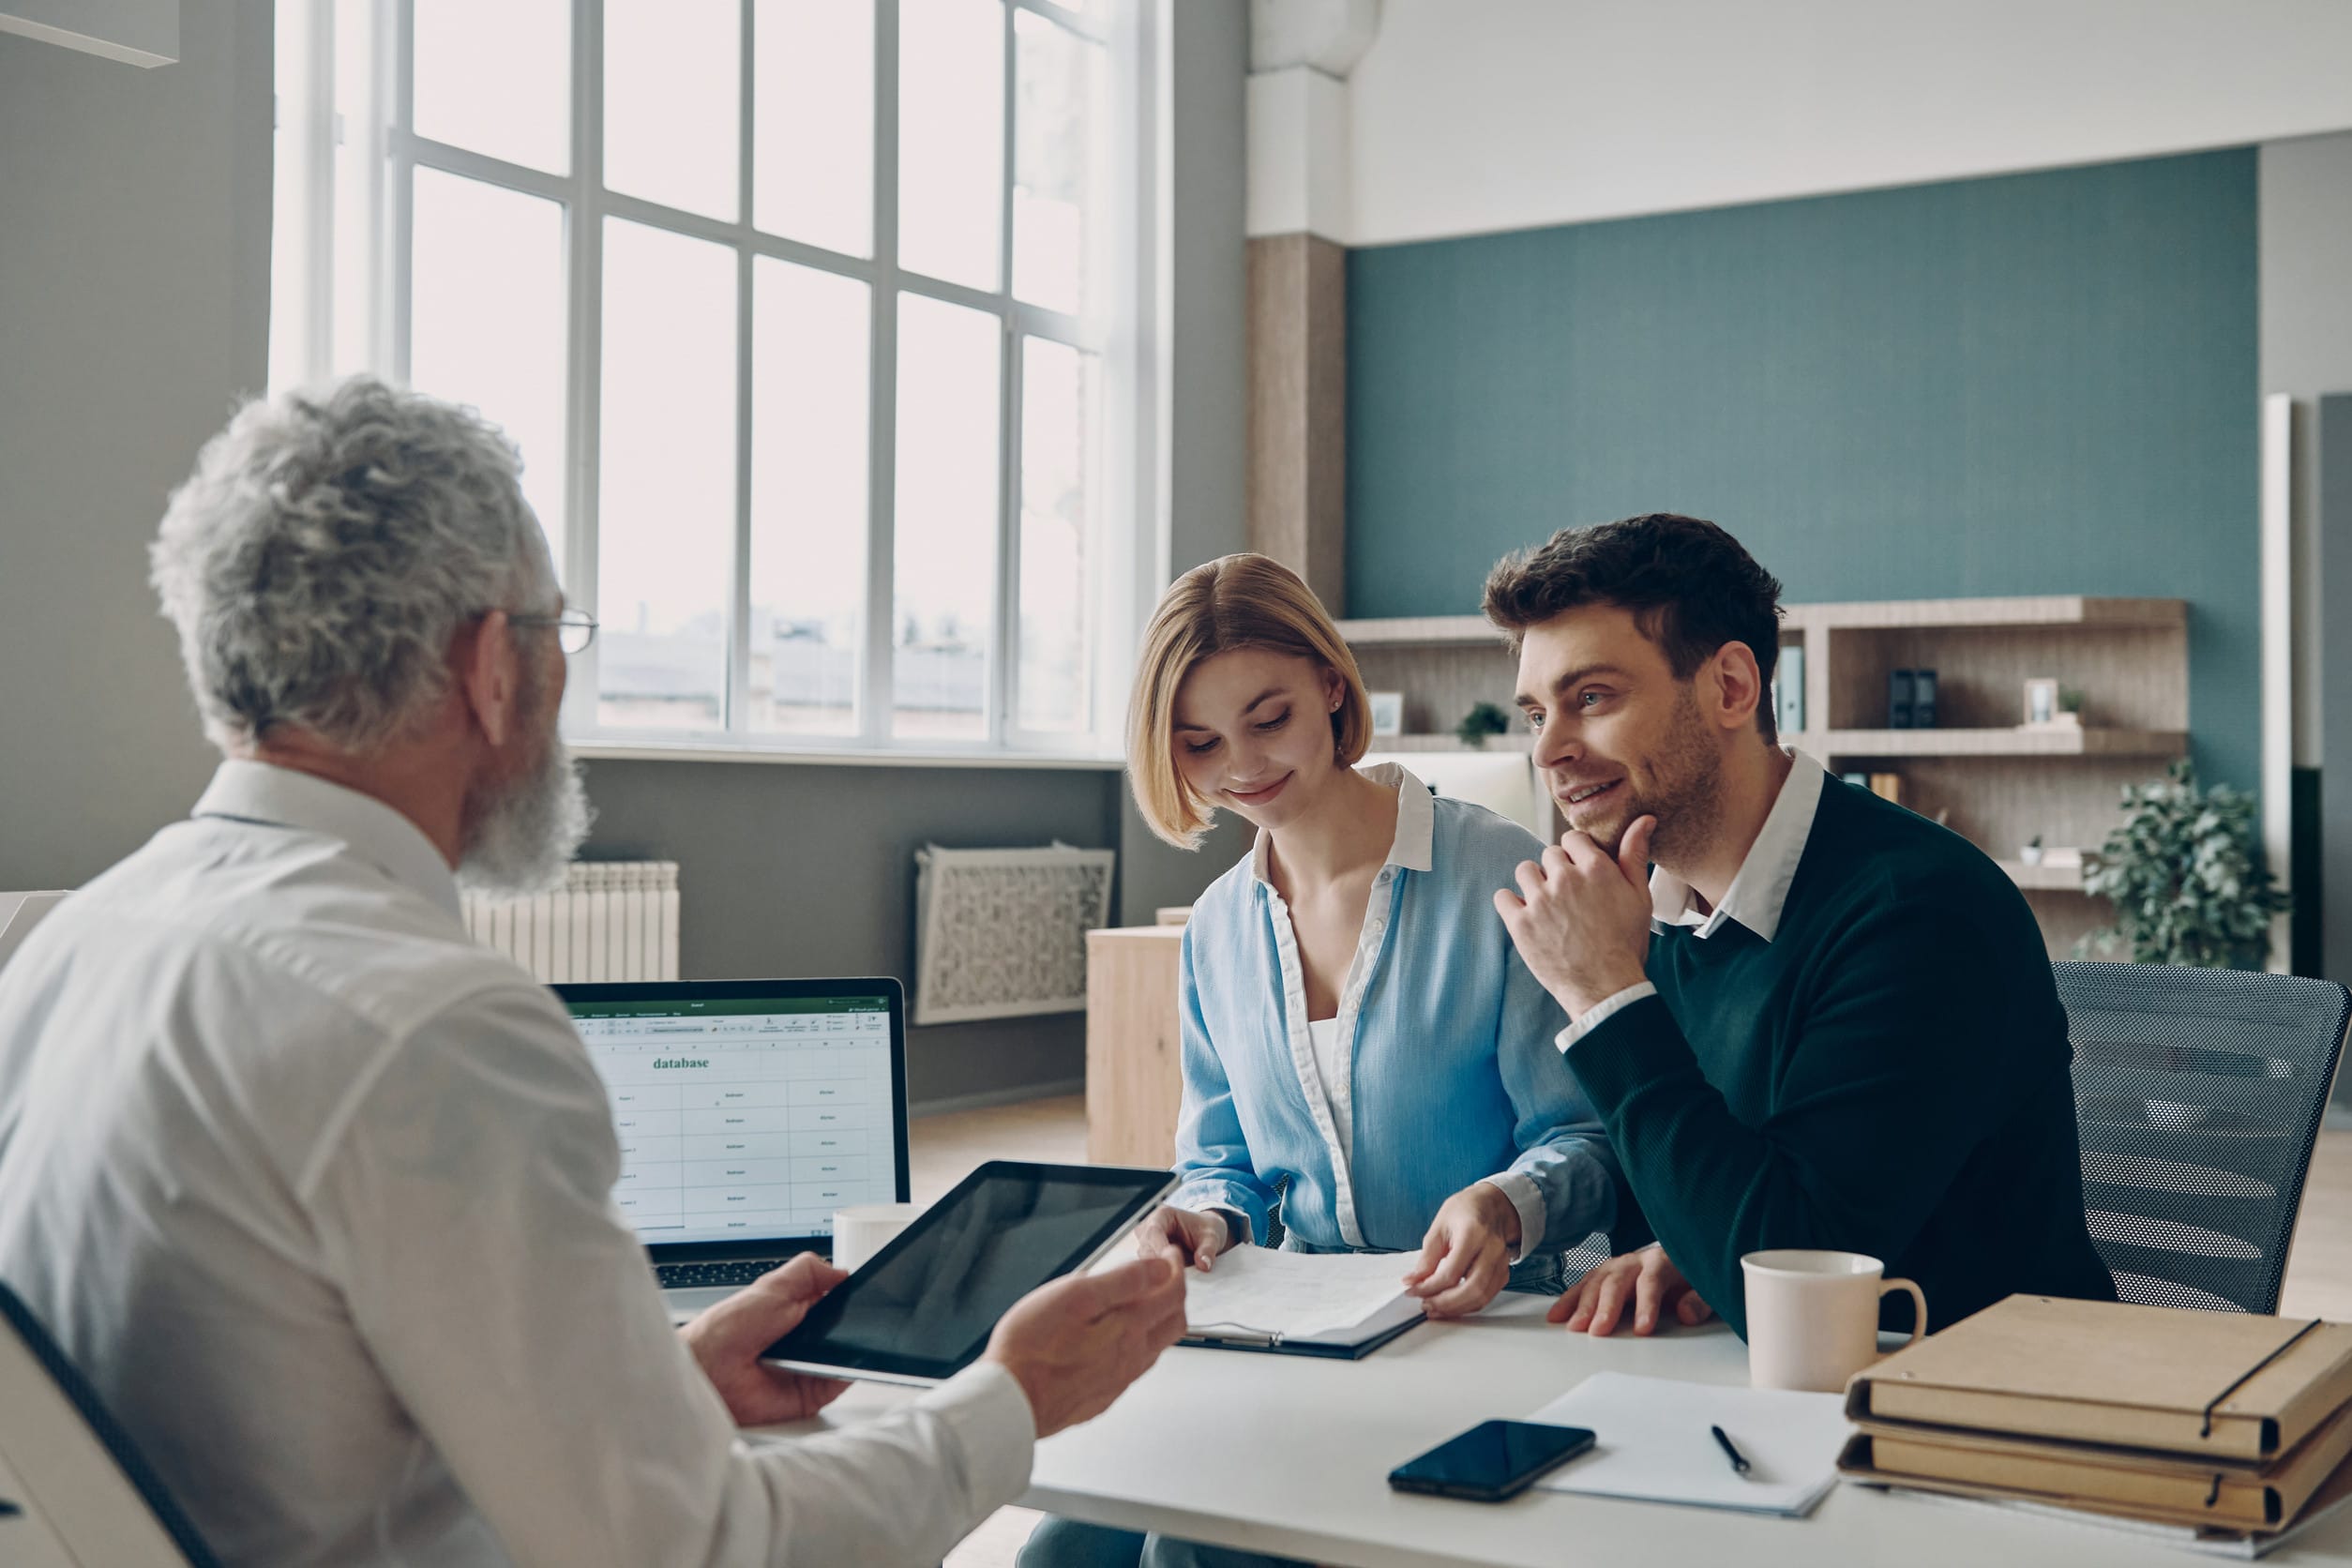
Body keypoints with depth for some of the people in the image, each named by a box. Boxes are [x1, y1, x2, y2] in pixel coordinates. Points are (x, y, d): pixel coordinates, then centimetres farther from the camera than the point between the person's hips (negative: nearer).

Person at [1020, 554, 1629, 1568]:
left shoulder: (1501, 878, -7)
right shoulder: (1217, 928, 11)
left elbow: (1587, 1140, -6)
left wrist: (1502, 1207, -28)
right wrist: (1204, 1220, -6)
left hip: (1479, 1325, -4)